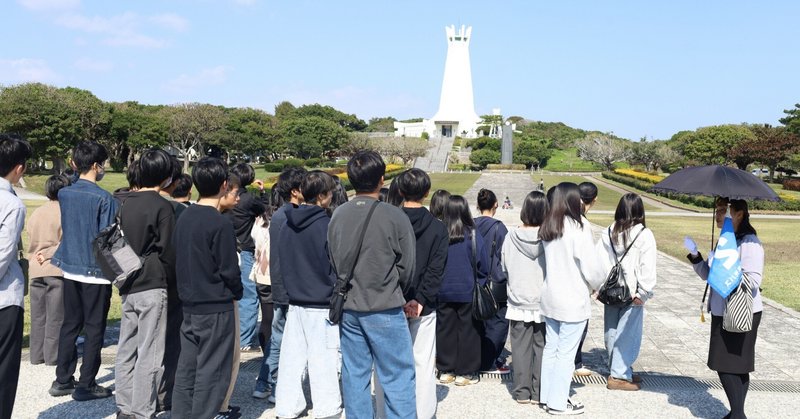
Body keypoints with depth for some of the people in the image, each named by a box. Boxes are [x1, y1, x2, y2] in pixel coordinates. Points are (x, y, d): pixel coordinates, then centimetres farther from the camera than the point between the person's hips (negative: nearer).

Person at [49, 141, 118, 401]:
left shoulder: (64, 194, 4)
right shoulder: (104, 199, -15)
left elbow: (63, 230, 15)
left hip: (70, 269, 6)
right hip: (96, 272, -6)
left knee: (70, 325, 15)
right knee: (94, 330, 3)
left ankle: (63, 380, 21)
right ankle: (86, 385, 7)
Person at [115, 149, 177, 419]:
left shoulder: (126, 204, 9)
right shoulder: (162, 207, -11)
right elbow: (168, 250, -11)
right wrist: (172, 281, 2)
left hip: (127, 286, 7)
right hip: (152, 287, -7)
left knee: (126, 350, 13)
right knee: (149, 354, -2)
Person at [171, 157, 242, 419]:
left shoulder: (184, 217, 5)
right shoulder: (220, 224, -17)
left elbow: (178, 258, 12)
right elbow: (229, 269, -14)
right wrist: (237, 293, 3)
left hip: (189, 305, 7)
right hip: (216, 308, -7)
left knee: (187, 368, 14)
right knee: (211, 373, 1)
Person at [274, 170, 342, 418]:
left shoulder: (288, 224, 6)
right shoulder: (326, 226, -15)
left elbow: (282, 261, 13)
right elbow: (335, 266, -12)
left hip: (295, 302, 6)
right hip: (321, 304, -6)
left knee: (292, 358, 11)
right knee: (323, 360, 3)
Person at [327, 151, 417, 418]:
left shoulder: (338, 216, -1)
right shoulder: (394, 217, -13)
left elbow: (333, 261, 6)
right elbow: (407, 266, -5)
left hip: (348, 308, 5)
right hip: (384, 309, -5)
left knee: (354, 375, 12)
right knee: (397, 376, 4)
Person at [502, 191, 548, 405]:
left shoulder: (511, 237, -8)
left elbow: (504, 266, 2)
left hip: (518, 301, 1)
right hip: (544, 301, -1)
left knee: (521, 347, 9)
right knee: (542, 346, 8)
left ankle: (522, 392, 14)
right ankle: (539, 393, 12)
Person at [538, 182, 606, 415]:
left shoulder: (547, 228, 4)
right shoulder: (578, 229, -17)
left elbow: (550, 260, 4)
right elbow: (591, 265, -14)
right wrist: (598, 284, 4)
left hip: (550, 297, 7)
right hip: (573, 300, -7)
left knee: (551, 348, 15)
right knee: (566, 353, 2)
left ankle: (547, 396, 24)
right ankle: (558, 403, 9)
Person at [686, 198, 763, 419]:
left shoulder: (749, 243, -15)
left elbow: (753, 280, -22)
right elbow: (707, 274, 15)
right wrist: (695, 256, 1)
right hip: (722, 312, 9)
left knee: (728, 365, -5)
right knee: (736, 367, 15)